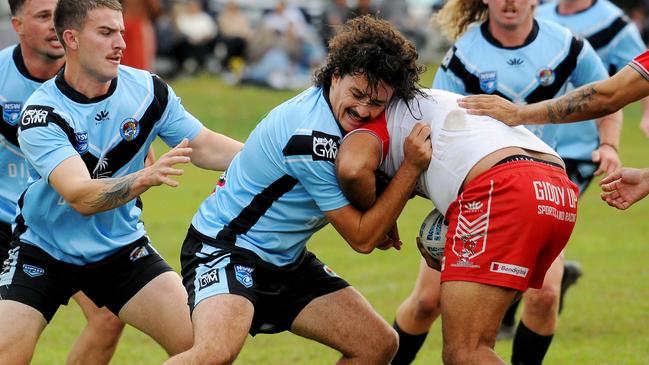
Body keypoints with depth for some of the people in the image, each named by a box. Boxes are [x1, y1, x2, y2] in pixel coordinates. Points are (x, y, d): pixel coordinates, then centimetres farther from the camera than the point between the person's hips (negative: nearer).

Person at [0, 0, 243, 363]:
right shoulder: (41, 114, -23)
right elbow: (81, 197, -35)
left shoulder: (148, 89, -11)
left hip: (123, 248, 3)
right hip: (44, 251, -3)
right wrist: (144, 178, -50)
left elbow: (206, 148, 0)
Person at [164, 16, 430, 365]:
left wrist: (379, 224, 2)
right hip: (224, 249, -10)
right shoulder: (311, 137, -27)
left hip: (285, 259, 10)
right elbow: (362, 239, -18)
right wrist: (412, 166, -22)